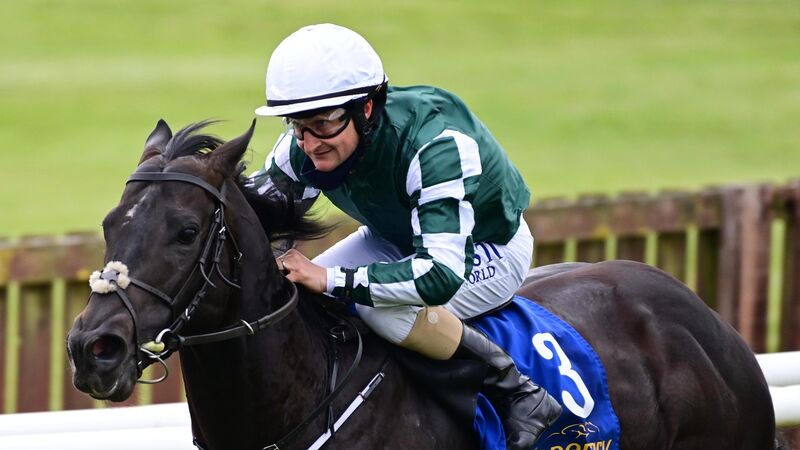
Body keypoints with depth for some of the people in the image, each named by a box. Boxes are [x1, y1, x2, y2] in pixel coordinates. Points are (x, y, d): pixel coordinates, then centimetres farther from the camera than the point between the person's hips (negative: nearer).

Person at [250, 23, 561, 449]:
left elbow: (442, 275, -48)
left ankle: (518, 395, -20)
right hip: (399, 237, 7)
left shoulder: (436, 145, -41)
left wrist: (332, 279, -50)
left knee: (384, 310, -35)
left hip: (491, 248, -7)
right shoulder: (307, 145, -21)